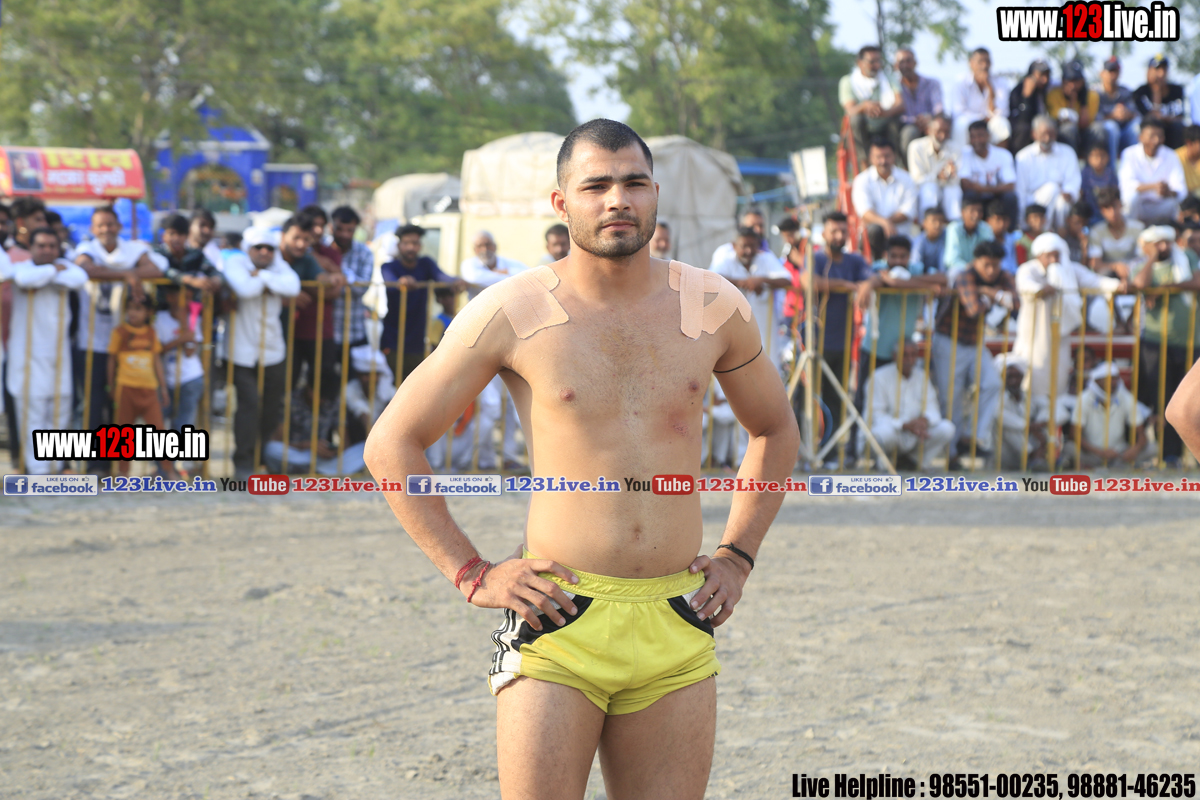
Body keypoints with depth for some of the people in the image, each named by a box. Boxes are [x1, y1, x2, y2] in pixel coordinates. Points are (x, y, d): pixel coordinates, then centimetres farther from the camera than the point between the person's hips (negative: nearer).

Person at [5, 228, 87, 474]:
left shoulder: (63, 265, 7)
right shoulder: (20, 266, -5)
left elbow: (79, 278, -15)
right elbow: (23, 278, -30)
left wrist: (41, 279, -18)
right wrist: (52, 270, -14)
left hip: (58, 351, 4)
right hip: (28, 353, -4)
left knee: (60, 411, 7)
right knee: (31, 412, -8)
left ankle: (54, 467, 17)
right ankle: (37, 470, -4)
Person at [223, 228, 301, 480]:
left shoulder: (278, 264, 7)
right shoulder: (235, 263, -5)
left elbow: (292, 286, -13)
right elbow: (246, 289, -26)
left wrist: (261, 276, -15)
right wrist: (267, 281, -8)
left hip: (273, 352, 5)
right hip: (242, 352, -5)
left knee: (273, 409, 9)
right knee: (249, 404, -15)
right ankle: (243, 463, -7)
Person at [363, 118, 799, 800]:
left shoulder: (714, 308, 7)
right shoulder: (512, 314, -3)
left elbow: (776, 429, 24)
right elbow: (392, 444, 3)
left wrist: (737, 557, 14)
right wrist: (471, 575, -2)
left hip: (678, 629, 3)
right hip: (559, 622, -3)